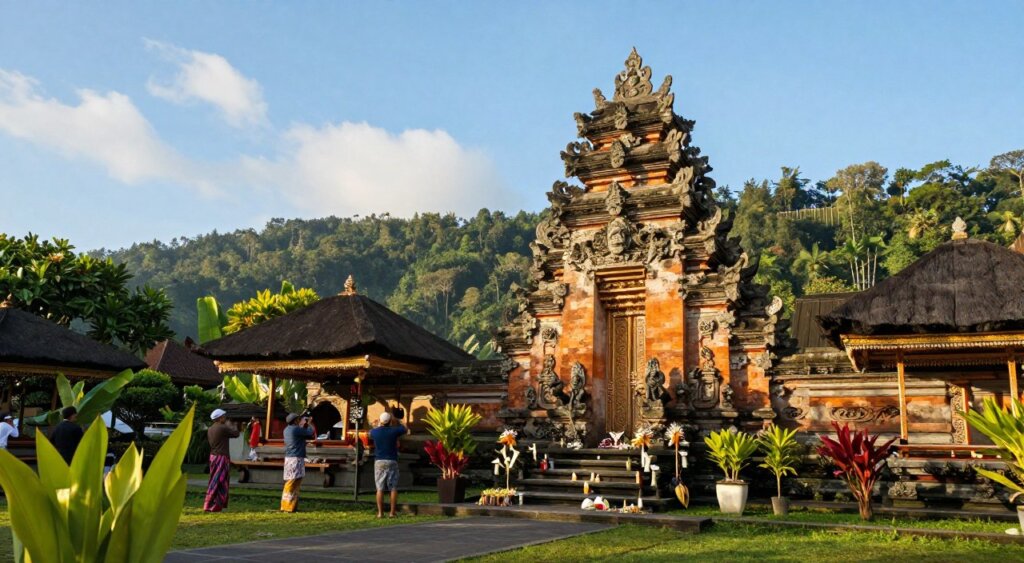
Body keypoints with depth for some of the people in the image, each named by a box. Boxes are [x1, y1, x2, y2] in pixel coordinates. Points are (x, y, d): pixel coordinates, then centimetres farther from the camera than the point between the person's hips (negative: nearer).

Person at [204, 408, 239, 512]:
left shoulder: (210, 429, 11)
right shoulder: (222, 428, -15)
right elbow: (236, 433, -7)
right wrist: (229, 424, 5)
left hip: (213, 456, 9)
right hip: (221, 458, -9)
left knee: (214, 481, 16)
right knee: (218, 482, -5)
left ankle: (210, 504, 20)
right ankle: (212, 506, -4)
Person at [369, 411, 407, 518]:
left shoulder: (374, 432, 0)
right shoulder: (393, 431, -4)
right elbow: (404, 429, 16)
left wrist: (378, 425, 36)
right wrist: (397, 423, 27)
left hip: (379, 462, 1)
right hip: (392, 461, -1)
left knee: (380, 488, 3)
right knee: (393, 488, 4)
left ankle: (380, 512, 1)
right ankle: (392, 512, 2)